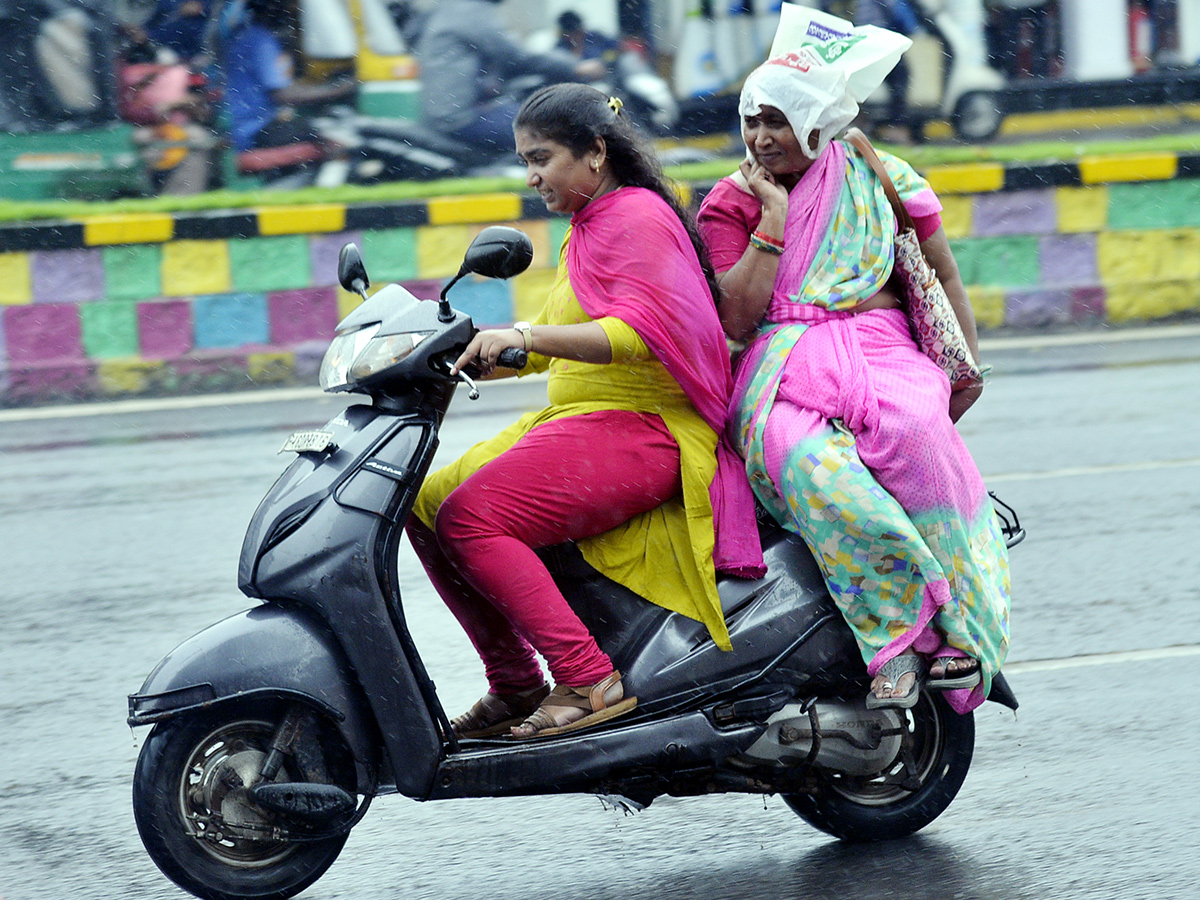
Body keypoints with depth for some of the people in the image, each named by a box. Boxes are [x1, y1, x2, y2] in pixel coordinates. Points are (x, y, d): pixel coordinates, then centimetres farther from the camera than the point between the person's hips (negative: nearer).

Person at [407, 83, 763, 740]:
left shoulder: (637, 217, -9)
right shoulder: (585, 231, 23)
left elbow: (638, 333, -24)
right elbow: (553, 345, 28)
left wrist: (524, 334, -33)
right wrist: (472, 354, 14)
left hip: (639, 428, -10)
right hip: (576, 420, 10)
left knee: (471, 516, -26)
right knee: (425, 506, 2)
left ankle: (590, 681, -27)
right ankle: (513, 682, 5)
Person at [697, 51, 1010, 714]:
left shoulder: (881, 180, 9)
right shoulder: (731, 204, 10)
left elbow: (942, 275, 17)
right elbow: (738, 318, -3)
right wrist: (774, 216, -7)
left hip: (881, 349, 0)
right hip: (783, 368, 0)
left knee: (915, 429, -37)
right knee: (805, 460, -37)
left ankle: (958, 625, -30)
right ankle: (894, 639, -32)